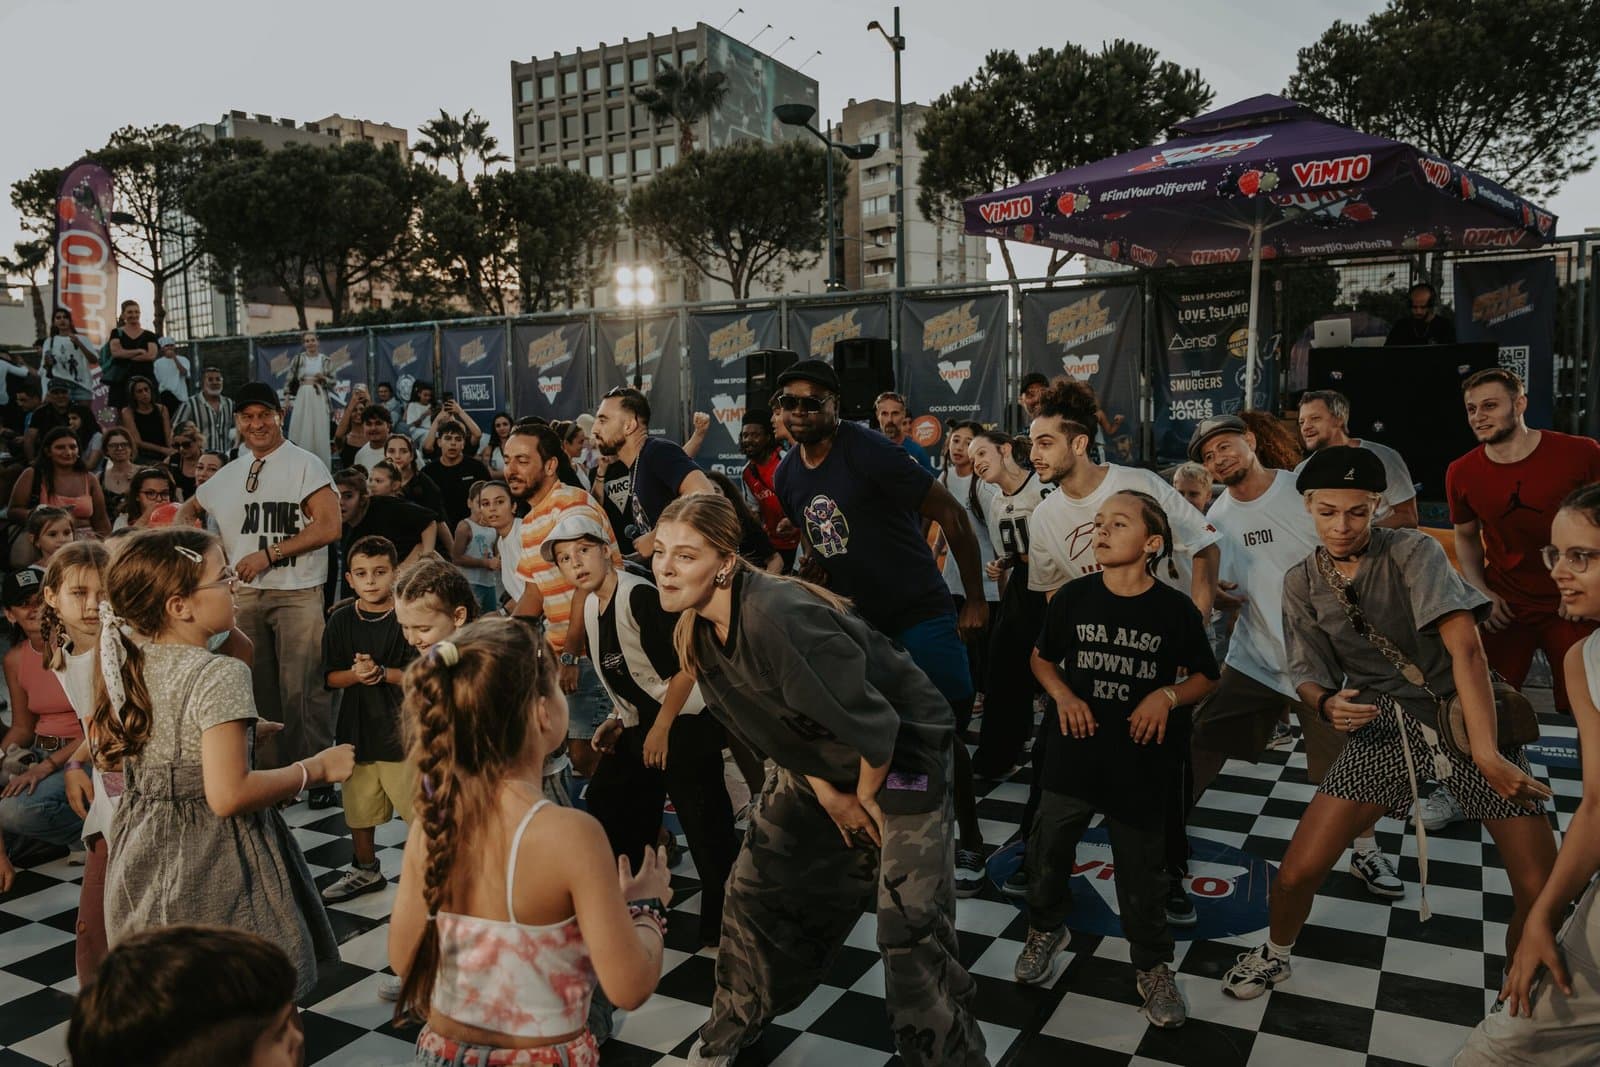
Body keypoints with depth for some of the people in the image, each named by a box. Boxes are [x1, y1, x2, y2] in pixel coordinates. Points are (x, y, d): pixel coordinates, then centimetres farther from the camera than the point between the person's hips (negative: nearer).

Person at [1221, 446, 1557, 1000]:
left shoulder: (1412, 550, -14)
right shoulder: (1302, 582, -1)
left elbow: (1463, 643, -24)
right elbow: (1308, 675, 4)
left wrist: (1487, 753, -32)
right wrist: (1328, 702, -21)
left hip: (1470, 719, -2)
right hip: (1382, 727, 2)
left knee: (1541, 890, -8)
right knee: (1296, 873, -5)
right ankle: (1274, 955, 27)